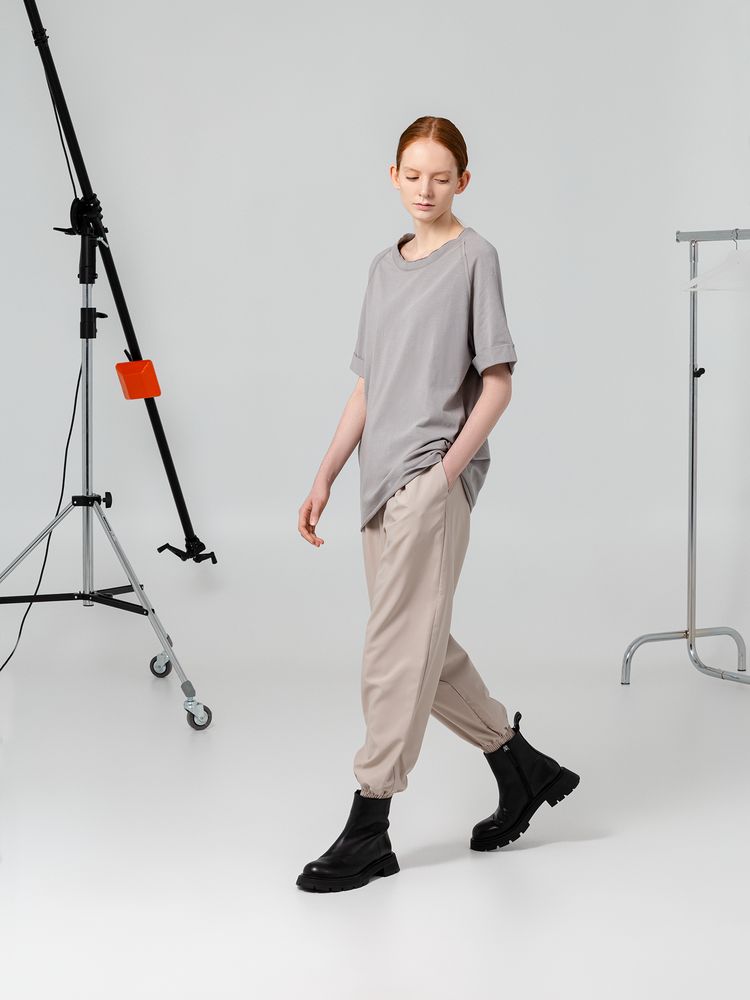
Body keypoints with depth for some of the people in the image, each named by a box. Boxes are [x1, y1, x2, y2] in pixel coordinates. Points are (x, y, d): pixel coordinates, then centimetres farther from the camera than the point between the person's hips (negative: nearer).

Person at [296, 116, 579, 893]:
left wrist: (448, 468, -14)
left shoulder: (474, 257, -2)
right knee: (424, 644, 12)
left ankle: (368, 829, -2)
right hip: (383, 479, 7)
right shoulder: (384, 267, 17)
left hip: (433, 476, -7)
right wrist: (325, 478, 12)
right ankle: (521, 768, 28)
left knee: (398, 647, -8)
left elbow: (498, 382, -6)